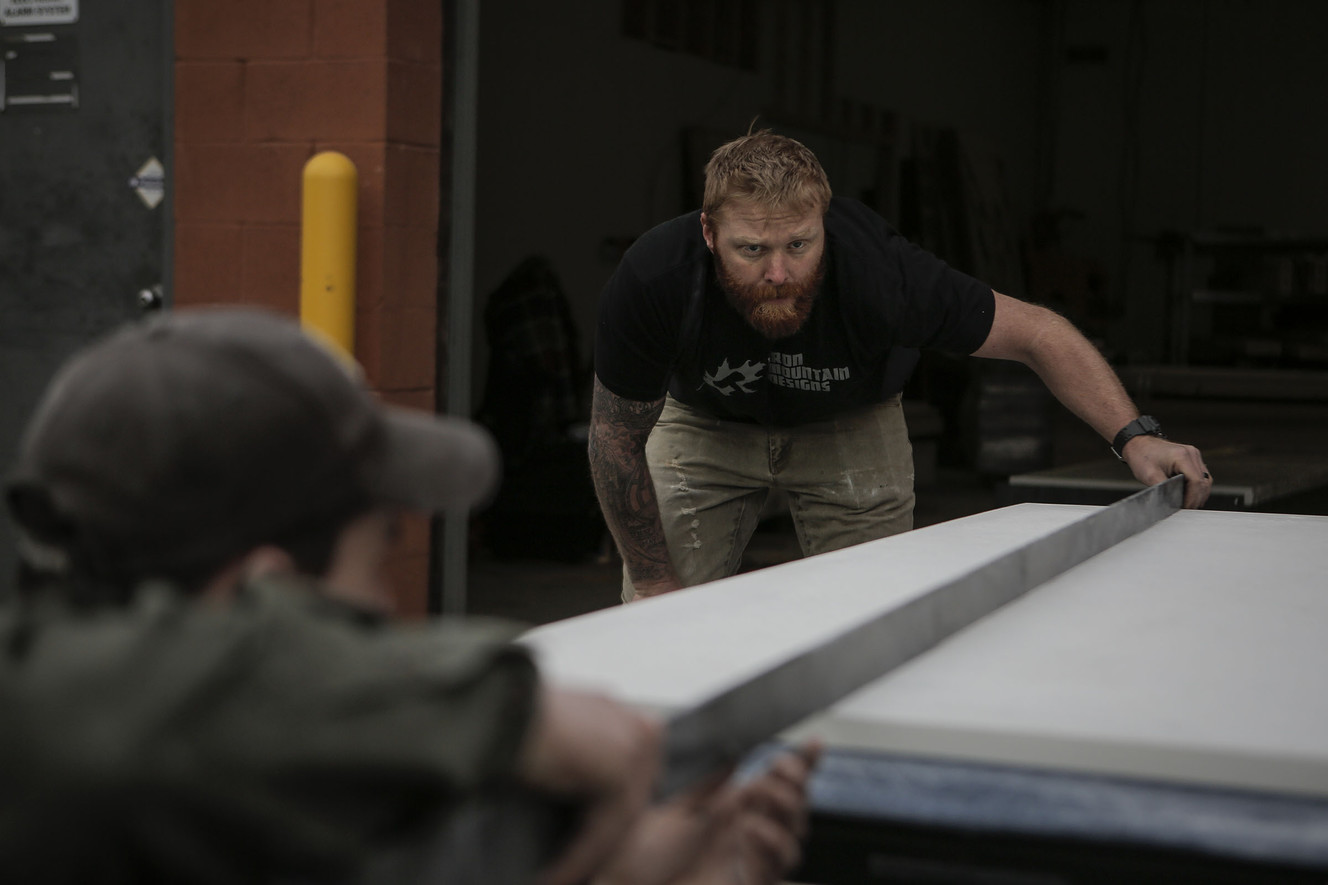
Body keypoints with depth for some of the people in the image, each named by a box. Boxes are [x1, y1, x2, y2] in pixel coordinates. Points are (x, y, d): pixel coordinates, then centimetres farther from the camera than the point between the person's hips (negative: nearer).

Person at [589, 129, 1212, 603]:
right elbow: (618, 441, -19)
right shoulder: (653, 282, -36)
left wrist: (1135, 436, -38)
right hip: (703, 424, 0)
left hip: (850, 429, 0)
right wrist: (653, 580, -13)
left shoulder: (879, 274, -39)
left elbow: (1037, 333, -27)